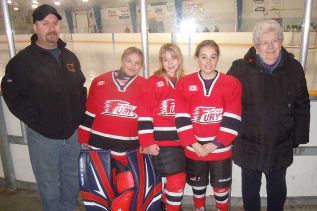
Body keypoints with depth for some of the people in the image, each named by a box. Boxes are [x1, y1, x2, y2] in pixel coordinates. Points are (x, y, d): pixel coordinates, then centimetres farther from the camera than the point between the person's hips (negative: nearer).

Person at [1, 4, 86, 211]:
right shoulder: (23, 60, -9)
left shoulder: (70, 57, 7)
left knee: (72, 182, 20)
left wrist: (79, 116, 4)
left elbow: (81, 88, 14)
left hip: (73, 134, 5)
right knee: (49, 188, 11)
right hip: (43, 137, -4)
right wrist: (38, 121, -15)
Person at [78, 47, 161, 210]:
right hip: (99, 146, 1)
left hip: (131, 149, 0)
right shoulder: (100, 82, 2)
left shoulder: (145, 86, 1)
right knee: (100, 189, 7)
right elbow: (88, 114, 7)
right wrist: (83, 140, 8)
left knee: (135, 189, -3)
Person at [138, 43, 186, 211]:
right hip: (161, 142, -5)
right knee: (177, 179, -5)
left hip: (181, 141, 5)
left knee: (177, 178, 15)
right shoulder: (154, 82, -6)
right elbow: (144, 114, -9)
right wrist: (148, 142, -12)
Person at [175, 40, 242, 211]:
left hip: (221, 149, -1)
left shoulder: (232, 84, -7)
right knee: (197, 185, 21)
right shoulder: (185, 83, -4)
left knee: (221, 186, 15)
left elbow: (232, 120, -10)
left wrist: (215, 144, -14)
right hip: (193, 149, 1)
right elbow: (182, 119, -7)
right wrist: (194, 144, -13)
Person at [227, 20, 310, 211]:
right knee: (250, 188, 18)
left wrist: (298, 137, 3)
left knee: (277, 187, 24)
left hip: (281, 146, 2)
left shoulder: (294, 68, -5)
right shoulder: (241, 68, -14)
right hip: (249, 145, -2)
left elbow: (302, 106, 2)